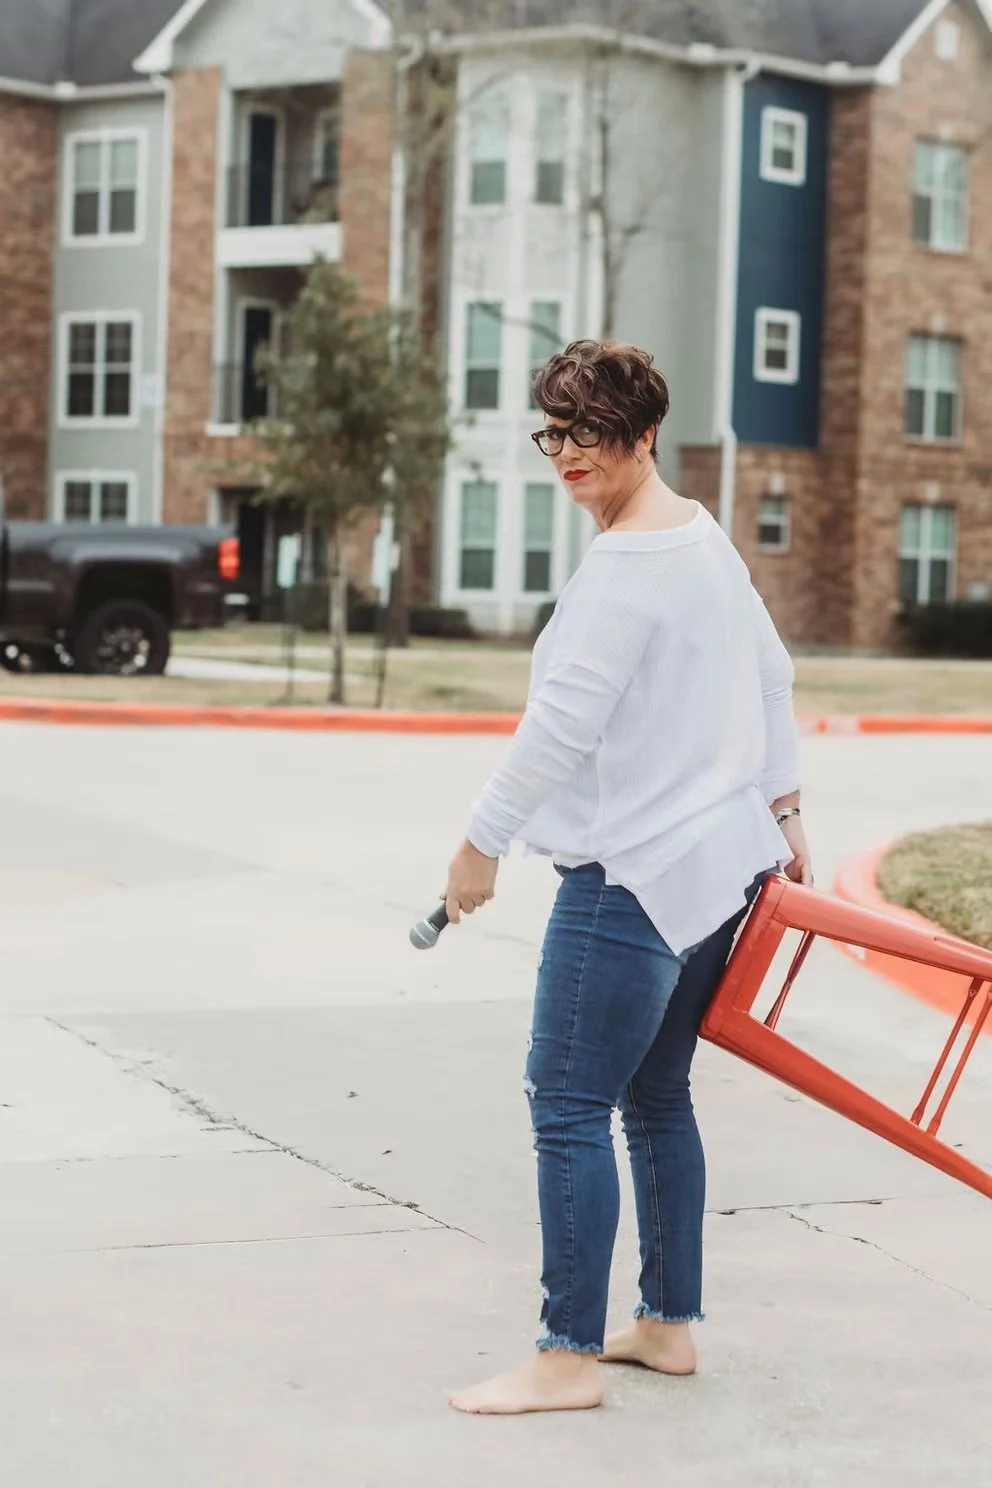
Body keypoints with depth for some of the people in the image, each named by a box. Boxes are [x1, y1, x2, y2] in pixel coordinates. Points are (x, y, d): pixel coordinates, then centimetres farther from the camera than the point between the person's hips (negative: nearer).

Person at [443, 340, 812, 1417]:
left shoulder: (624, 564, -17)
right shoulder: (704, 536, 13)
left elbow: (563, 724, -21)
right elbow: (771, 674, 22)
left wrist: (482, 842, -14)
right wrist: (781, 807, 29)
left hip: (633, 877, -10)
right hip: (722, 863, 10)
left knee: (569, 1108, -6)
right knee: (657, 1099, 17)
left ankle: (569, 1357, -3)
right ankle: (670, 1325, 24)